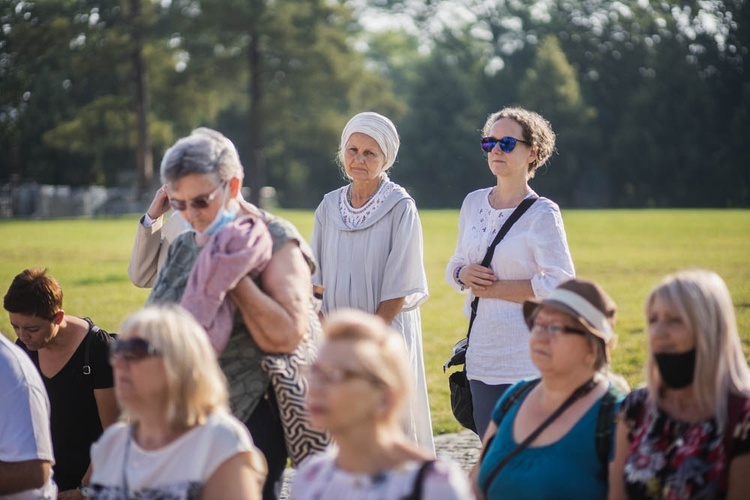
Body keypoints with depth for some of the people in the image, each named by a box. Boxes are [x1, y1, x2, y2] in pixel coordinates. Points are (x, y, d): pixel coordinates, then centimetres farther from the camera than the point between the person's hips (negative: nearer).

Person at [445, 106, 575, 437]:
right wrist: (463, 275, -4)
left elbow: (560, 285, -15)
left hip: (528, 362, -6)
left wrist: (495, 288, -13)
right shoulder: (473, 203, 10)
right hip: (482, 354, 6)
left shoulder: (542, 214, -9)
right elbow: (455, 264, 20)